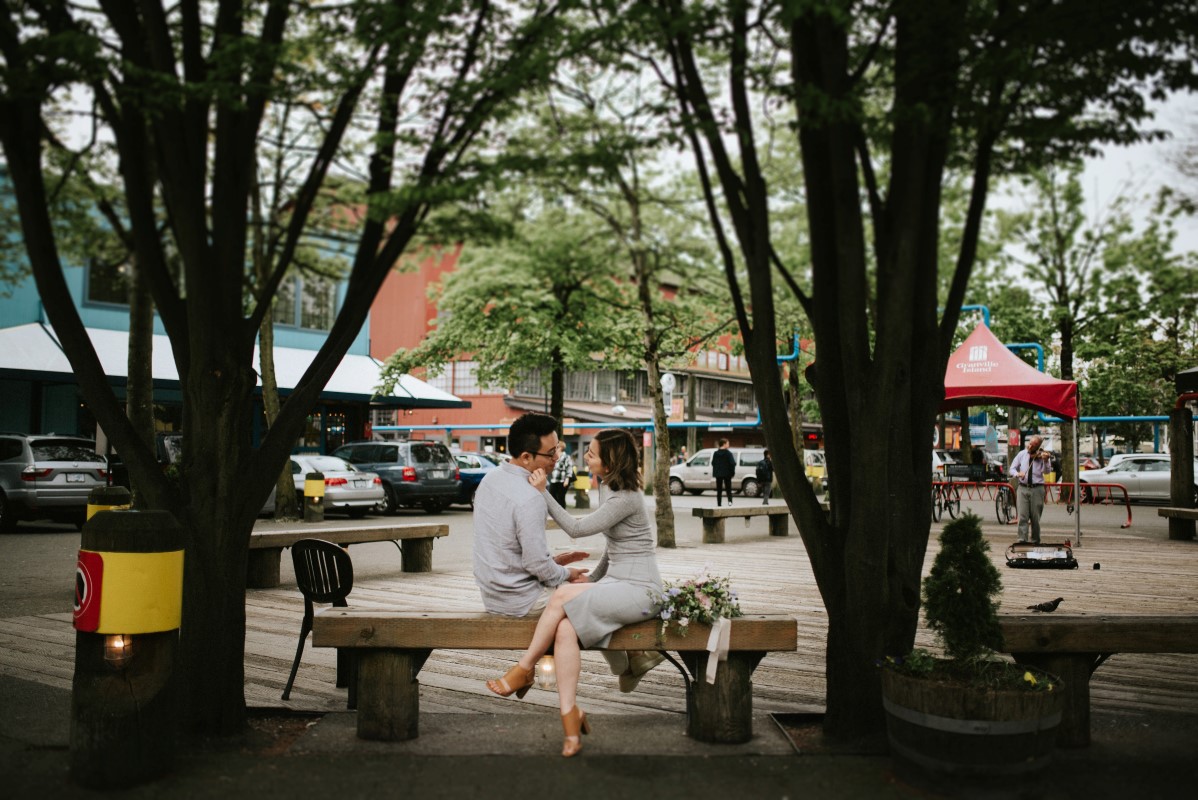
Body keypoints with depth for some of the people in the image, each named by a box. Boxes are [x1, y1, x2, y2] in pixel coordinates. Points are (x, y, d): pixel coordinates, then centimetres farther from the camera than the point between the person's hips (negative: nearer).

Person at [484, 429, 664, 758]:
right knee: (565, 628, -18)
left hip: (641, 591, -8)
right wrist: (592, 581, 15)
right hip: (615, 583, 8)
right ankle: (570, 717, -19)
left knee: (563, 596, -24)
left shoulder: (627, 498, -16)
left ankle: (523, 669, -6)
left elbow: (576, 528, -17)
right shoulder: (607, 488, 13)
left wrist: (542, 493, -15)